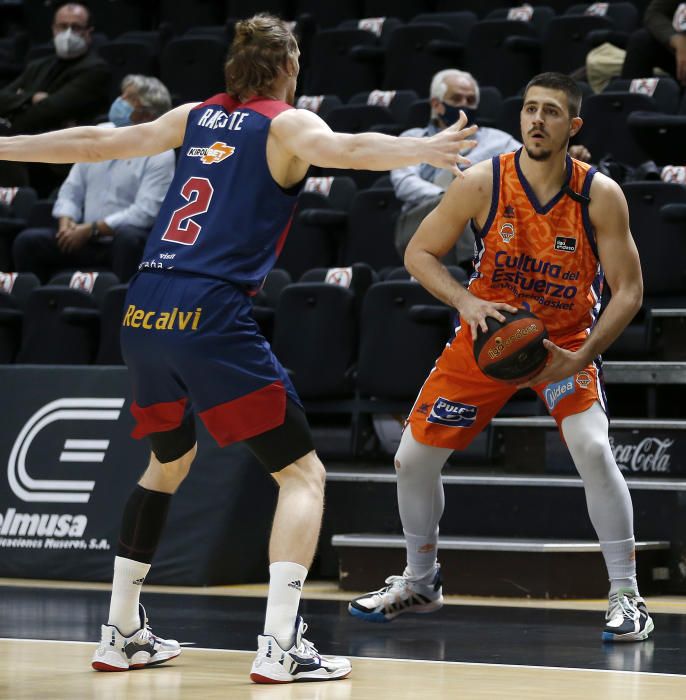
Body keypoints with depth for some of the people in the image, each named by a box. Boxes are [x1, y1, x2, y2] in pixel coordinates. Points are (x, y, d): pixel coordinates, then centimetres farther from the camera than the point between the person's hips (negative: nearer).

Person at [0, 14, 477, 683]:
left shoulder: (195, 117, 19)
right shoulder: (286, 124, 4)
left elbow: (96, 142, 26)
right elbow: (345, 149, -19)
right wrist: (420, 149, -35)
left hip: (143, 314, 7)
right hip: (210, 314, -7)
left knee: (168, 461, 28)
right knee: (303, 474, 0)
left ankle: (120, 633, 29)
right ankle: (279, 644, -14)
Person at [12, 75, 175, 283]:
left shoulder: (160, 154, -7)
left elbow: (145, 211, -16)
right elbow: (71, 189, 13)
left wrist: (91, 229, -18)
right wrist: (66, 222, -8)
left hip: (126, 241, -5)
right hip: (87, 240, 5)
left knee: (128, 238, -39)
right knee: (28, 240, -15)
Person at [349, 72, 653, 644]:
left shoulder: (600, 195, -20)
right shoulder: (482, 183, -18)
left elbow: (628, 291, -15)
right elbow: (419, 254, -8)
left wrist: (578, 359, -27)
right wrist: (465, 301, -25)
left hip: (566, 339, -2)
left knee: (593, 449, -26)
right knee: (414, 457, 1)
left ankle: (626, 596, -14)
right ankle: (419, 583, 26)